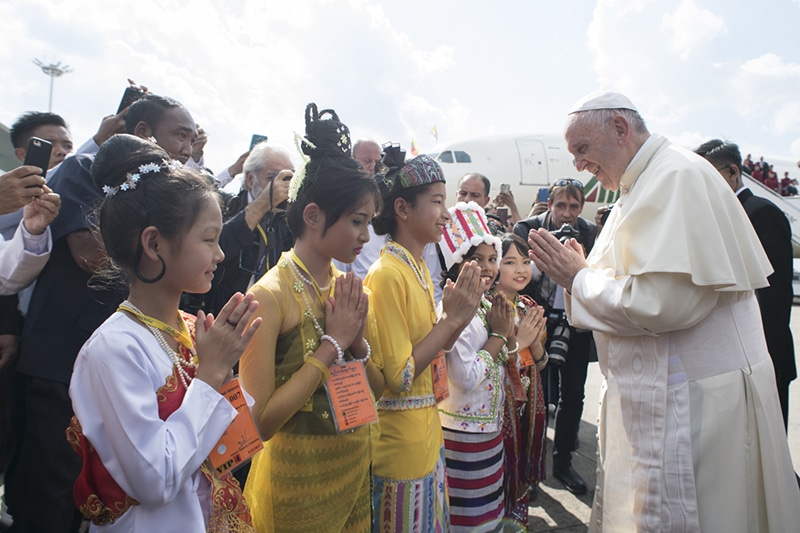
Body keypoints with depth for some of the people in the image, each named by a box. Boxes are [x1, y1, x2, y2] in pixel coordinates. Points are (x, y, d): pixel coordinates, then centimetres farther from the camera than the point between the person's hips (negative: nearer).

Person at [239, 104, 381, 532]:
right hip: (298, 485, -6)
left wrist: (357, 342, -14)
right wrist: (331, 344, -22)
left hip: (355, 471, 6)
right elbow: (259, 420, -23)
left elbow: (376, 390, 4)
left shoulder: (345, 287, -1)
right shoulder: (271, 295, -20)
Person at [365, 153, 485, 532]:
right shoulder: (387, 274, -21)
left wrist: (460, 318, -5)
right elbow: (399, 376, -23)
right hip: (401, 441, -8)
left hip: (427, 432, 8)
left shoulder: (419, 268, 6)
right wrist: (451, 318, -20)